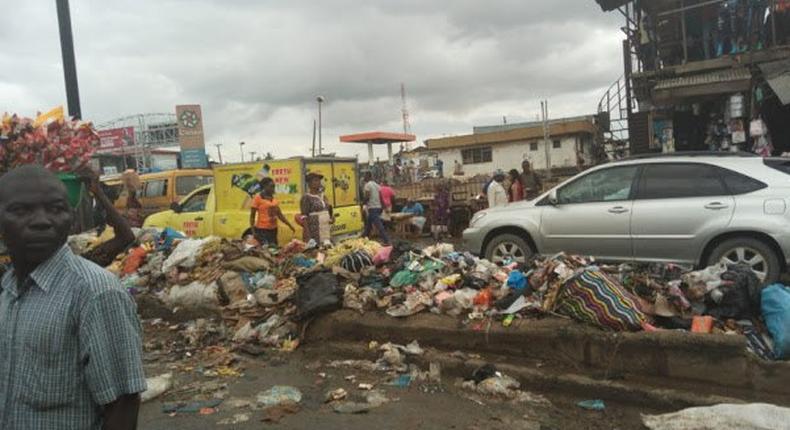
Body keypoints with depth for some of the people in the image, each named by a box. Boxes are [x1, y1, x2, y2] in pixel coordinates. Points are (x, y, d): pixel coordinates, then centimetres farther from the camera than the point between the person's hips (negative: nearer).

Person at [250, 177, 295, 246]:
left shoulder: (273, 199, 11)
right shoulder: (258, 197, -5)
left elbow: (280, 215, 16)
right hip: (262, 230, -6)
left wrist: (289, 225, 14)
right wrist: (253, 231, -12)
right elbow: (252, 215, -5)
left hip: (273, 229, 6)